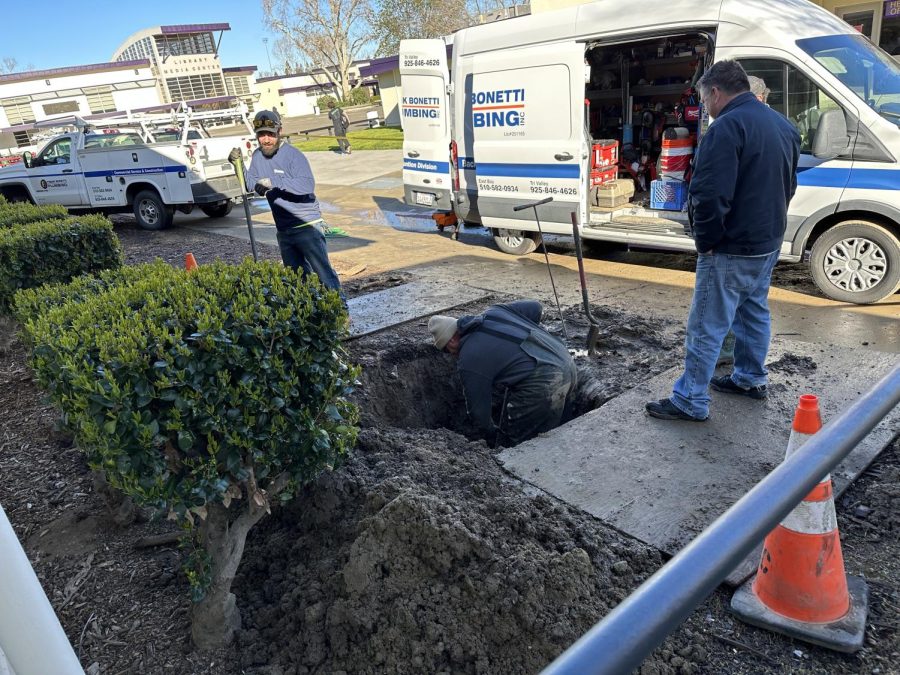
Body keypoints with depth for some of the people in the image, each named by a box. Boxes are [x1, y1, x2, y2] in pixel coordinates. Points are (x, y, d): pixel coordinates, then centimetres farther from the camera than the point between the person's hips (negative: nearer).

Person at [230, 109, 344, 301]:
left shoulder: (292, 155, -14)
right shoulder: (257, 156, 9)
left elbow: (308, 185, -29)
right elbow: (252, 184, 20)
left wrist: (274, 182, -33)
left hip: (307, 226, -7)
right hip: (283, 231, 7)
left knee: (324, 272, -7)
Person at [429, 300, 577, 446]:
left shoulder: (468, 362, -2)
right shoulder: (494, 311, 15)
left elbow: (477, 409, 6)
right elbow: (534, 306, 21)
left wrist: (492, 436, 25)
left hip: (542, 386, -9)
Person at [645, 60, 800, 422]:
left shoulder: (727, 127, -20)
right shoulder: (783, 125, 12)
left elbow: (710, 196, -27)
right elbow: (788, 186, 20)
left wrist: (705, 241, -15)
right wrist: (768, 225, 20)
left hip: (731, 249, -9)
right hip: (769, 243, 10)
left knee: (706, 327, -3)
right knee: (754, 312, 22)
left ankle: (690, 401, 4)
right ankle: (750, 379, 36)